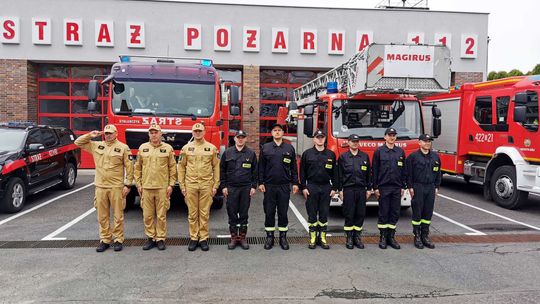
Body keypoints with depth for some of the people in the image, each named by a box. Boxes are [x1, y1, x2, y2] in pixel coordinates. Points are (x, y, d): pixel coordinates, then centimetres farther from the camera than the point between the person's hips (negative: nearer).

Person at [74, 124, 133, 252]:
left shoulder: (123, 148, -2)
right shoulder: (96, 145, 11)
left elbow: (129, 167, -4)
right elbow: (78, 142, 17)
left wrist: (128, 185, -8)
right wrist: (90, 135, 2)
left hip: (116, 187, -4)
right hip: (100, 187, 4)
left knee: (118, 215, 3)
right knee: (102, 216, 10)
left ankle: (118, 240, 14)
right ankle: (104, 240, 20)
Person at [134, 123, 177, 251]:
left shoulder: (168, 148, 2)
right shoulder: (142, 148, 8)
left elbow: (172, 168, 3)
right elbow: (138, 168, 11)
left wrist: (171, 184, -2)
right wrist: (138, 184, 6)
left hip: (162, 188, -2)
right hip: (146, 187, 2)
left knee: (161, 215, 3)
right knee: (147, 215, 7)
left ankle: (160, 239, 14)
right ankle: (150, 238, 19)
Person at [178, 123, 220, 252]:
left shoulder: (212, 148, 3)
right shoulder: (186, 148, 5)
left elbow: (216, 167, 4)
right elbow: (181, 167, 7)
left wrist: (215, 185, 0)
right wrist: (182, 185, 2)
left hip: (206, 185, -1)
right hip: (190, 185, 1)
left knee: (204, 213, 4)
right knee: (192, 213, 7)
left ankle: (203, 238, 14)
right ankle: (193, 238, 17)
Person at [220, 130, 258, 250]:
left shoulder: (251, 153, 5)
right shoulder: (227, 153, 4)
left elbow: (255, 171, 6)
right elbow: (222, 170, 5)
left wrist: (254, 186, 0)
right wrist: (224, 186, -1)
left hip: (246, 188, 0)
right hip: (231, 188, 0)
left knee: (244, 214, 6)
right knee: (232, 214, 4)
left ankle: (242, 237, 16)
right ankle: (233, 237, 15)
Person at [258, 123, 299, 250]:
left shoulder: (289, 148, 6)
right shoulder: (265, 148, 4)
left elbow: (294, 167, 8)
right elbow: (261, 167, 4)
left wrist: (295, 183, 3)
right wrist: (261, 183, -3)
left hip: (284, 186, 0)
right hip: (269, 186, 0)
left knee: (283, 212, 6)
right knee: (269, 212, 5)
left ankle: (283, 237, 17)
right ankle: (269, 237, 16)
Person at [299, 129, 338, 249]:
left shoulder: (331, 155, 6)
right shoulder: (307, 154, 2)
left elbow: (335, 173, 9)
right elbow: (302, 172, 2)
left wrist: (334, 188, 4)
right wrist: (303, 187, -3)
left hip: (326, 188, 2)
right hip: (312, 187, -1)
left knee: (324, 213, 6)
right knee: (312, 213, 3)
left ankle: (322, 238, 14)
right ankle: (313, 238, 11)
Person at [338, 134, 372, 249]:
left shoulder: (365, 156, 10)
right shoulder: (343, 157, 3)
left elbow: (369, 174, 12)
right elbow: (339, 175, 2)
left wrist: (369, 189, 8)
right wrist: (340, 190, -2)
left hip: (361, 190, 3)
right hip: (348, 189, -2)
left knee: (361, 214, 4)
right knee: (349, 214, 0)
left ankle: (357, 237, 16)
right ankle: (349, 238, 10)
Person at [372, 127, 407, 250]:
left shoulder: (400, 152, 9)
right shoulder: (379, 151, -1)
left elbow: (403, 170, 12)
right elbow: (375, 170, -2)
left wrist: (403, 186, 8)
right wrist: (375, 187, -6)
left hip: (397, 188, 3)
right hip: (383, 187, -3)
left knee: (395, 213, 6)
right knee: (383, 213, 2)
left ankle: (391, 236, 16)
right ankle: (383, 237, 11)